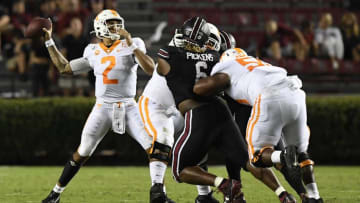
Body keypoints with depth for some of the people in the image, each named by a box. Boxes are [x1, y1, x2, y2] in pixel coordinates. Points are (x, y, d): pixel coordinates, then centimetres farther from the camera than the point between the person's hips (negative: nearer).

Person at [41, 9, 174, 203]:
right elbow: (64, 68, 18)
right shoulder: (93, 52, 8)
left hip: (128, 107, -1)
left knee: (154, 148, -13)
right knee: (82, 154, 4)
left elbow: (150, 69, -16)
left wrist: (132, 45, -23)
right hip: (103, 107, 1)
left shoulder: (131, 45, -2)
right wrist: (49, 42, 16)